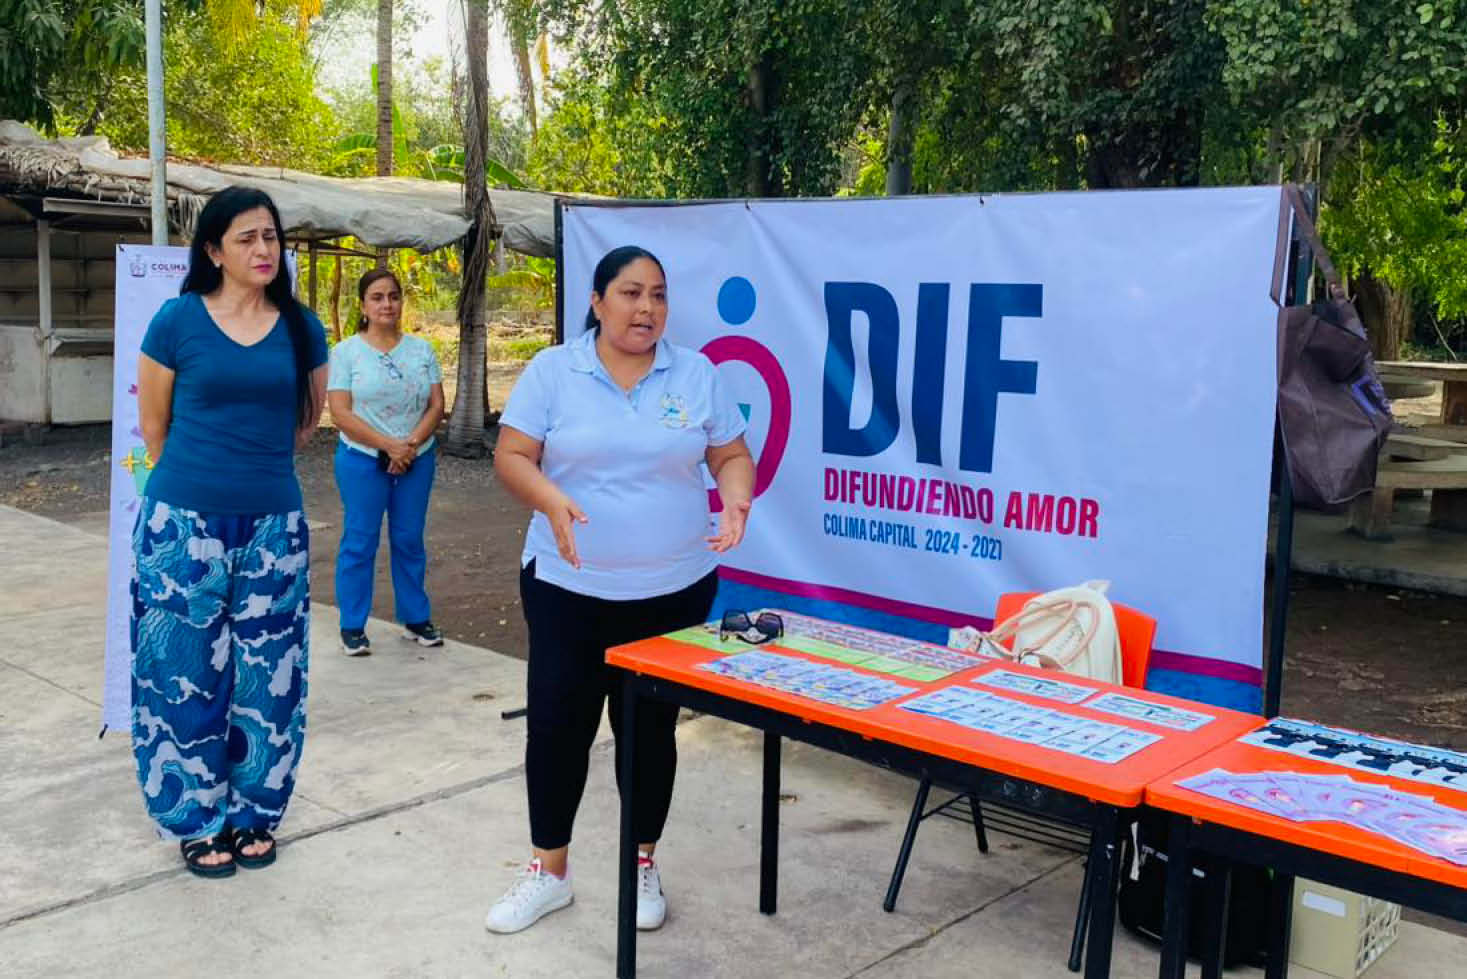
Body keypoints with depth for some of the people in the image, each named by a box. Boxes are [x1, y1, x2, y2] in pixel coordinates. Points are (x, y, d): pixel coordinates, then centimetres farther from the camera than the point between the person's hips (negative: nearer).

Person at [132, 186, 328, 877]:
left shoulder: (301, 328, 4)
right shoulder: (178, 319, -3)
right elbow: (154, 424, 5)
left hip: (272, 524, 2)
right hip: (185, 523, -2)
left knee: (267, 674, 8)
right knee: (186, 673, 5)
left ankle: (253, 814, 25)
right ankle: (199, 821, 21)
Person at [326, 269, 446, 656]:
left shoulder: (421, 349, 7)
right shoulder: (346, 352, -3)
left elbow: (437, 406, 3)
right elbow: (341, 414, -10)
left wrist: (411, 444, -13)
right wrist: (388, 446, -18)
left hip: (417, 460, 3)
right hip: (362, 460, -3)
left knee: (410, 540, 11)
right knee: (360, 542, 2)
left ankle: (415, 618, 23)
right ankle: (352, 627, 12)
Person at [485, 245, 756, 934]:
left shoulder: (696, 375, 2)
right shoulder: (552, 370, -2)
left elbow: (732, 456, 4)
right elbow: (511, 457, -5)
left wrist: (736, 497, -18)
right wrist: (551, 500, -25)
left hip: (672, 590, 1)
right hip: (567, 586, -1)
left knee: (650, 727, 11)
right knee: (557, 723, 4)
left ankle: (642, 866, 30)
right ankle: (549, 871, 23)